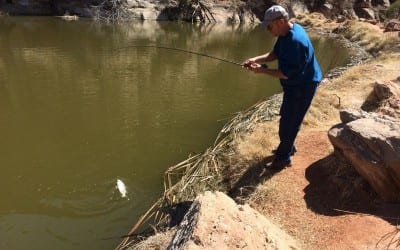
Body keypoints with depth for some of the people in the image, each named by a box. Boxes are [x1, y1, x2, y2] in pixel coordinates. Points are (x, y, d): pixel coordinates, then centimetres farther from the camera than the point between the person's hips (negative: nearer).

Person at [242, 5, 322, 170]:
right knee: (287, 117, 23)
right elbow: (275, 53, 8)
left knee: (289, 122, 1)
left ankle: (284, 157, 17)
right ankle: (287, 148, 42)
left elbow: (286, 73, -30)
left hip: (303, 86, -10)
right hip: (295, 84, 10)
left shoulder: (295, 41, -32)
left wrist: (262, 70, -23)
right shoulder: (286, 32, -1)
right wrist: (257, 59, -8)